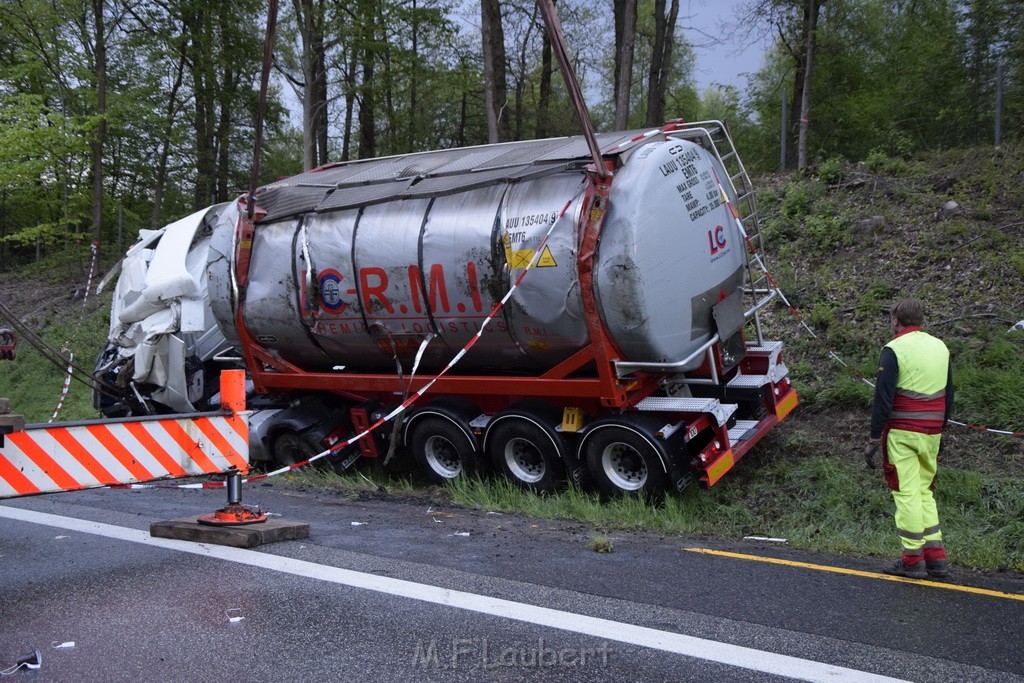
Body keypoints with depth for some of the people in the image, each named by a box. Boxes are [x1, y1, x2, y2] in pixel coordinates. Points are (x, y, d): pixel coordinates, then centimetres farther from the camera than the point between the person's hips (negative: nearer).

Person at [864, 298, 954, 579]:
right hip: (931, 433, 7)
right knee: (925, 491, 15)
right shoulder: (940, 347, 11)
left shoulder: (894, 350, -10)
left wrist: (874, 439, -8)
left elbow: (883, 399, -13)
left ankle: (913, 560, 3)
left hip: (902, 434, -7)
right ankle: (936, 558, 14)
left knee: (907, 493, -1)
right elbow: (948, 395, 17)